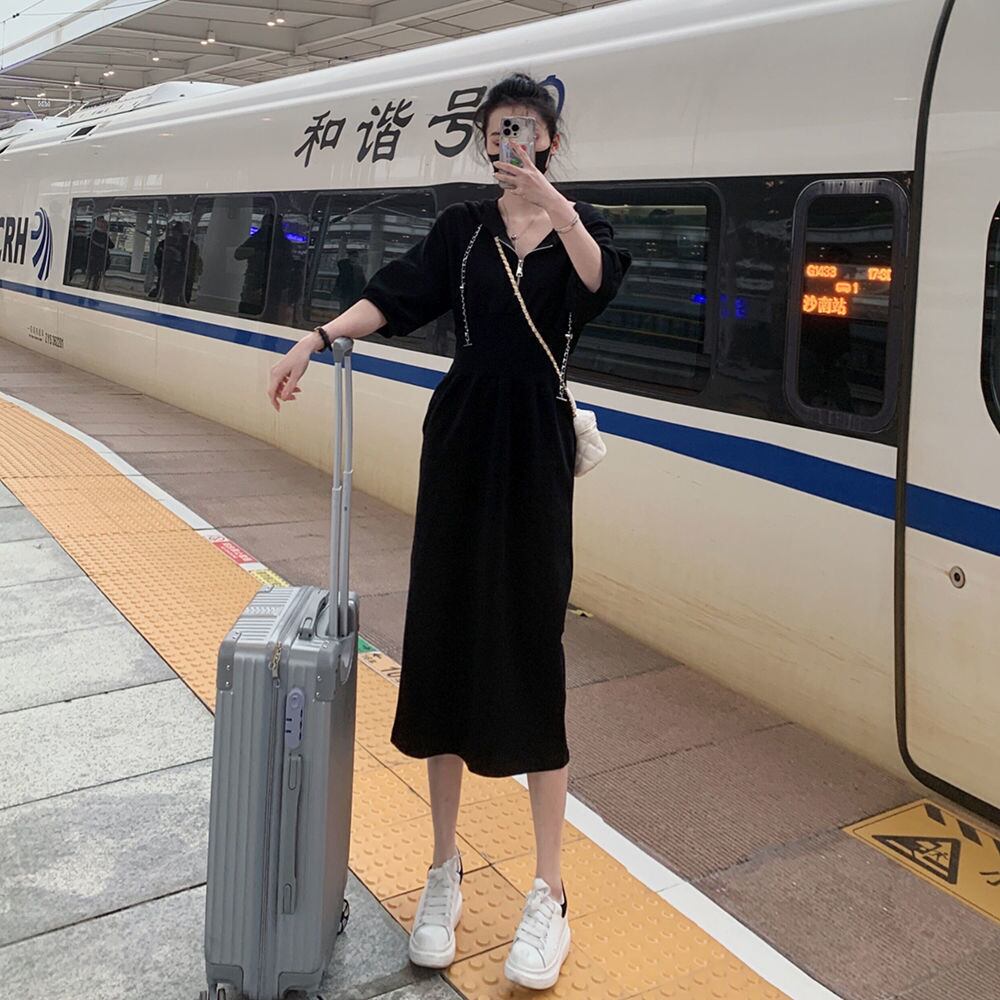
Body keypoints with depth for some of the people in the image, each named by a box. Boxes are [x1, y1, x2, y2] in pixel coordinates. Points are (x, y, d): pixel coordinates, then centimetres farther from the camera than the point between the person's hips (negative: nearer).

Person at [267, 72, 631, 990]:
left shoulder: (577, 226, 7)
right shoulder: (463, 228, 11)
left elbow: (602, 279, -17)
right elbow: (397, 296, -6)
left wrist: (555, 208, -32)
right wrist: (321, 337, -22)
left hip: (535, 446, -2)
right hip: (461, 439, 2)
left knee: (531, 645, -3)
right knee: (445, 635, 3)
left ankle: (549, 894, 7)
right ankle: (445, 870, 18)